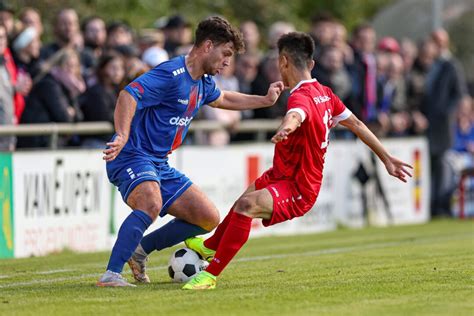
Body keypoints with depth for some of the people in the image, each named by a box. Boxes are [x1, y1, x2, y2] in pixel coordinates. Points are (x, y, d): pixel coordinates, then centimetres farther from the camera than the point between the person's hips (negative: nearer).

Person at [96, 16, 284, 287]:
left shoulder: (203, 82, 13)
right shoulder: (171, 74, -18)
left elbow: (221, 99, 37)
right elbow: (129, 95, -31)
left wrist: (265, 100, 33)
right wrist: (122, 136, -46)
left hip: (160, 164, 10)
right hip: (133, 156, -10)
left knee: (209, 218, 6)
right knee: (151, 205, -38)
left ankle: (140, 250, 15)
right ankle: (111, 275, -35)